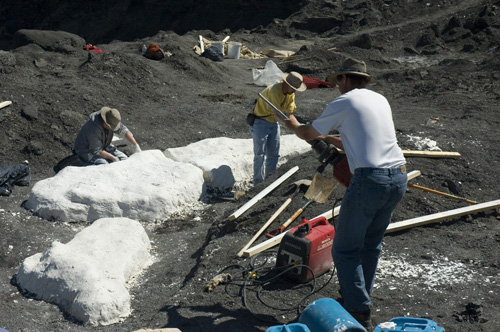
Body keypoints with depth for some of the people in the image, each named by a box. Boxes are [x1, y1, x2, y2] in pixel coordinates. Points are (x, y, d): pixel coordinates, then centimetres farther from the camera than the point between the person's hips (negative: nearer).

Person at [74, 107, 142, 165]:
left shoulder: (111, 120, -15)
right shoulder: (94, 129, -36)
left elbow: (124, 130, -8)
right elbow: (96, 150, -29)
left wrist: (136, 146, -15)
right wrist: (113, 158, -25)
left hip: (103, 146, 8)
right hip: (87, 150, -8)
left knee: (124, 158, -6)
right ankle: (87, 164, -5)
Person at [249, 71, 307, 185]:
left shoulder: (290, 94, -1)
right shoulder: (274, 91, -28)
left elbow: (289, 114, -4)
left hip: (273, 123, 8)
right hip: (260, 123, -8)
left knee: (274, 155, 11)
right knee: (260, 155, -4)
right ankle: (258, 185, 3)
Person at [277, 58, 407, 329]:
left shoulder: (343, 102, -1)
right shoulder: (380, 100, 19)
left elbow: (307, 134, 11)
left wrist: (293, 125, 32)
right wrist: (328, 139, 37)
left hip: (370, 180, -8)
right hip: (399, 177, 8)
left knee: (345, 249, 3)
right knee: (371, 244, 21)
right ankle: (359, 298, 32)